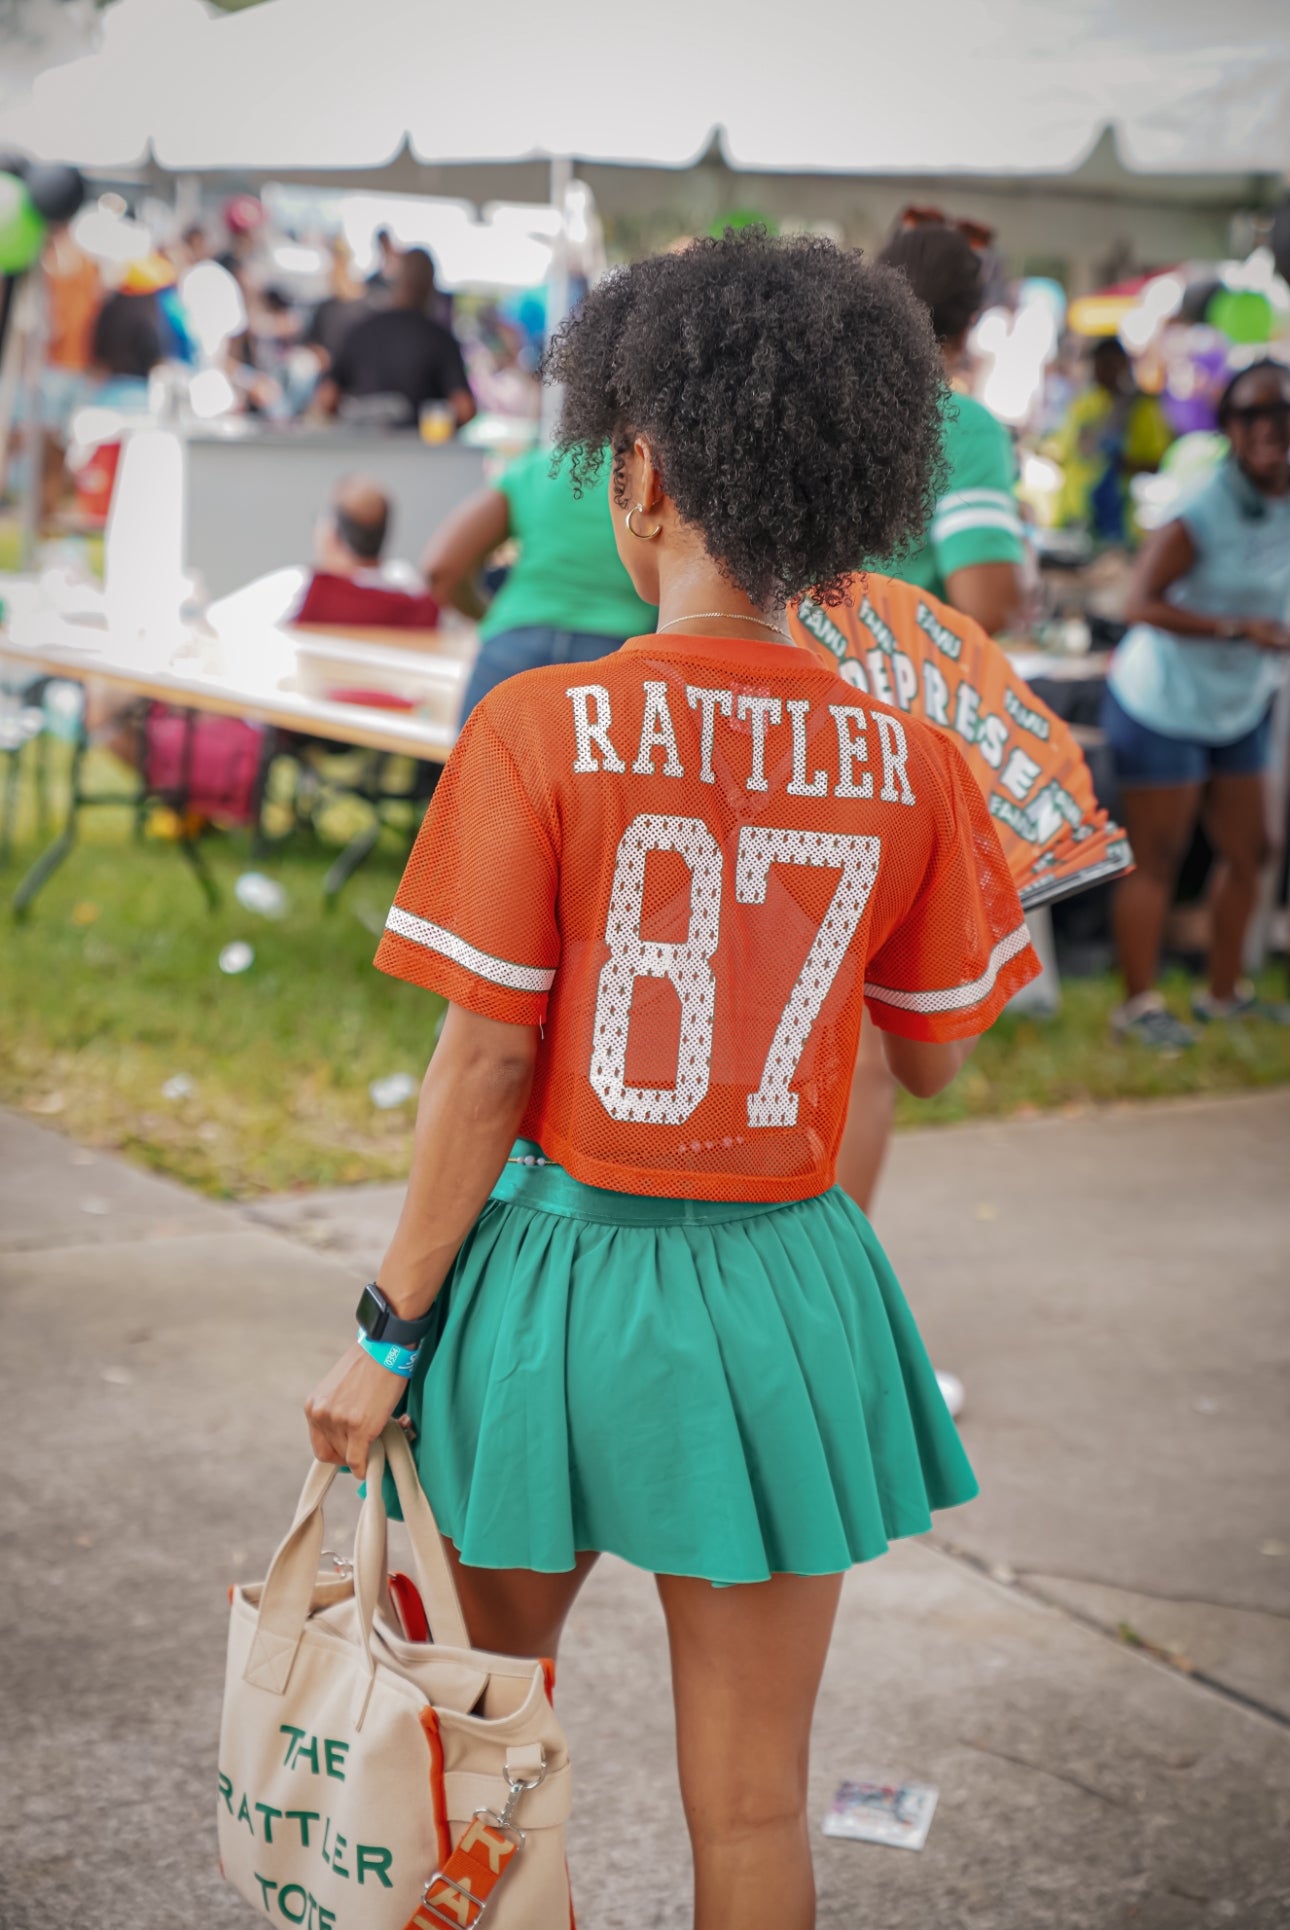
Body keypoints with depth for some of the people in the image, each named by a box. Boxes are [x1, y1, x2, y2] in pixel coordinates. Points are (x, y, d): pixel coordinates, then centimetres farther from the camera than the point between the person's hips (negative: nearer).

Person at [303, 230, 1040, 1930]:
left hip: (560, 1270, -2)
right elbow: (936, 1057, 6)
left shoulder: (543, 732, -14)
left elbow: (487, 1063, -13)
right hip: (778, 1293, 2)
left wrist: (387, 1335, -3)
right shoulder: (911, 767, -6)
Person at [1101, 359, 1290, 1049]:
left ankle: (1224, 992, 27)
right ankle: (1139, 1003, 9)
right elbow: (1143, 604, -30)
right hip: (1165, 707, -7)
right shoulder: (1205, 507, -24)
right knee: (1155, 858, 0)